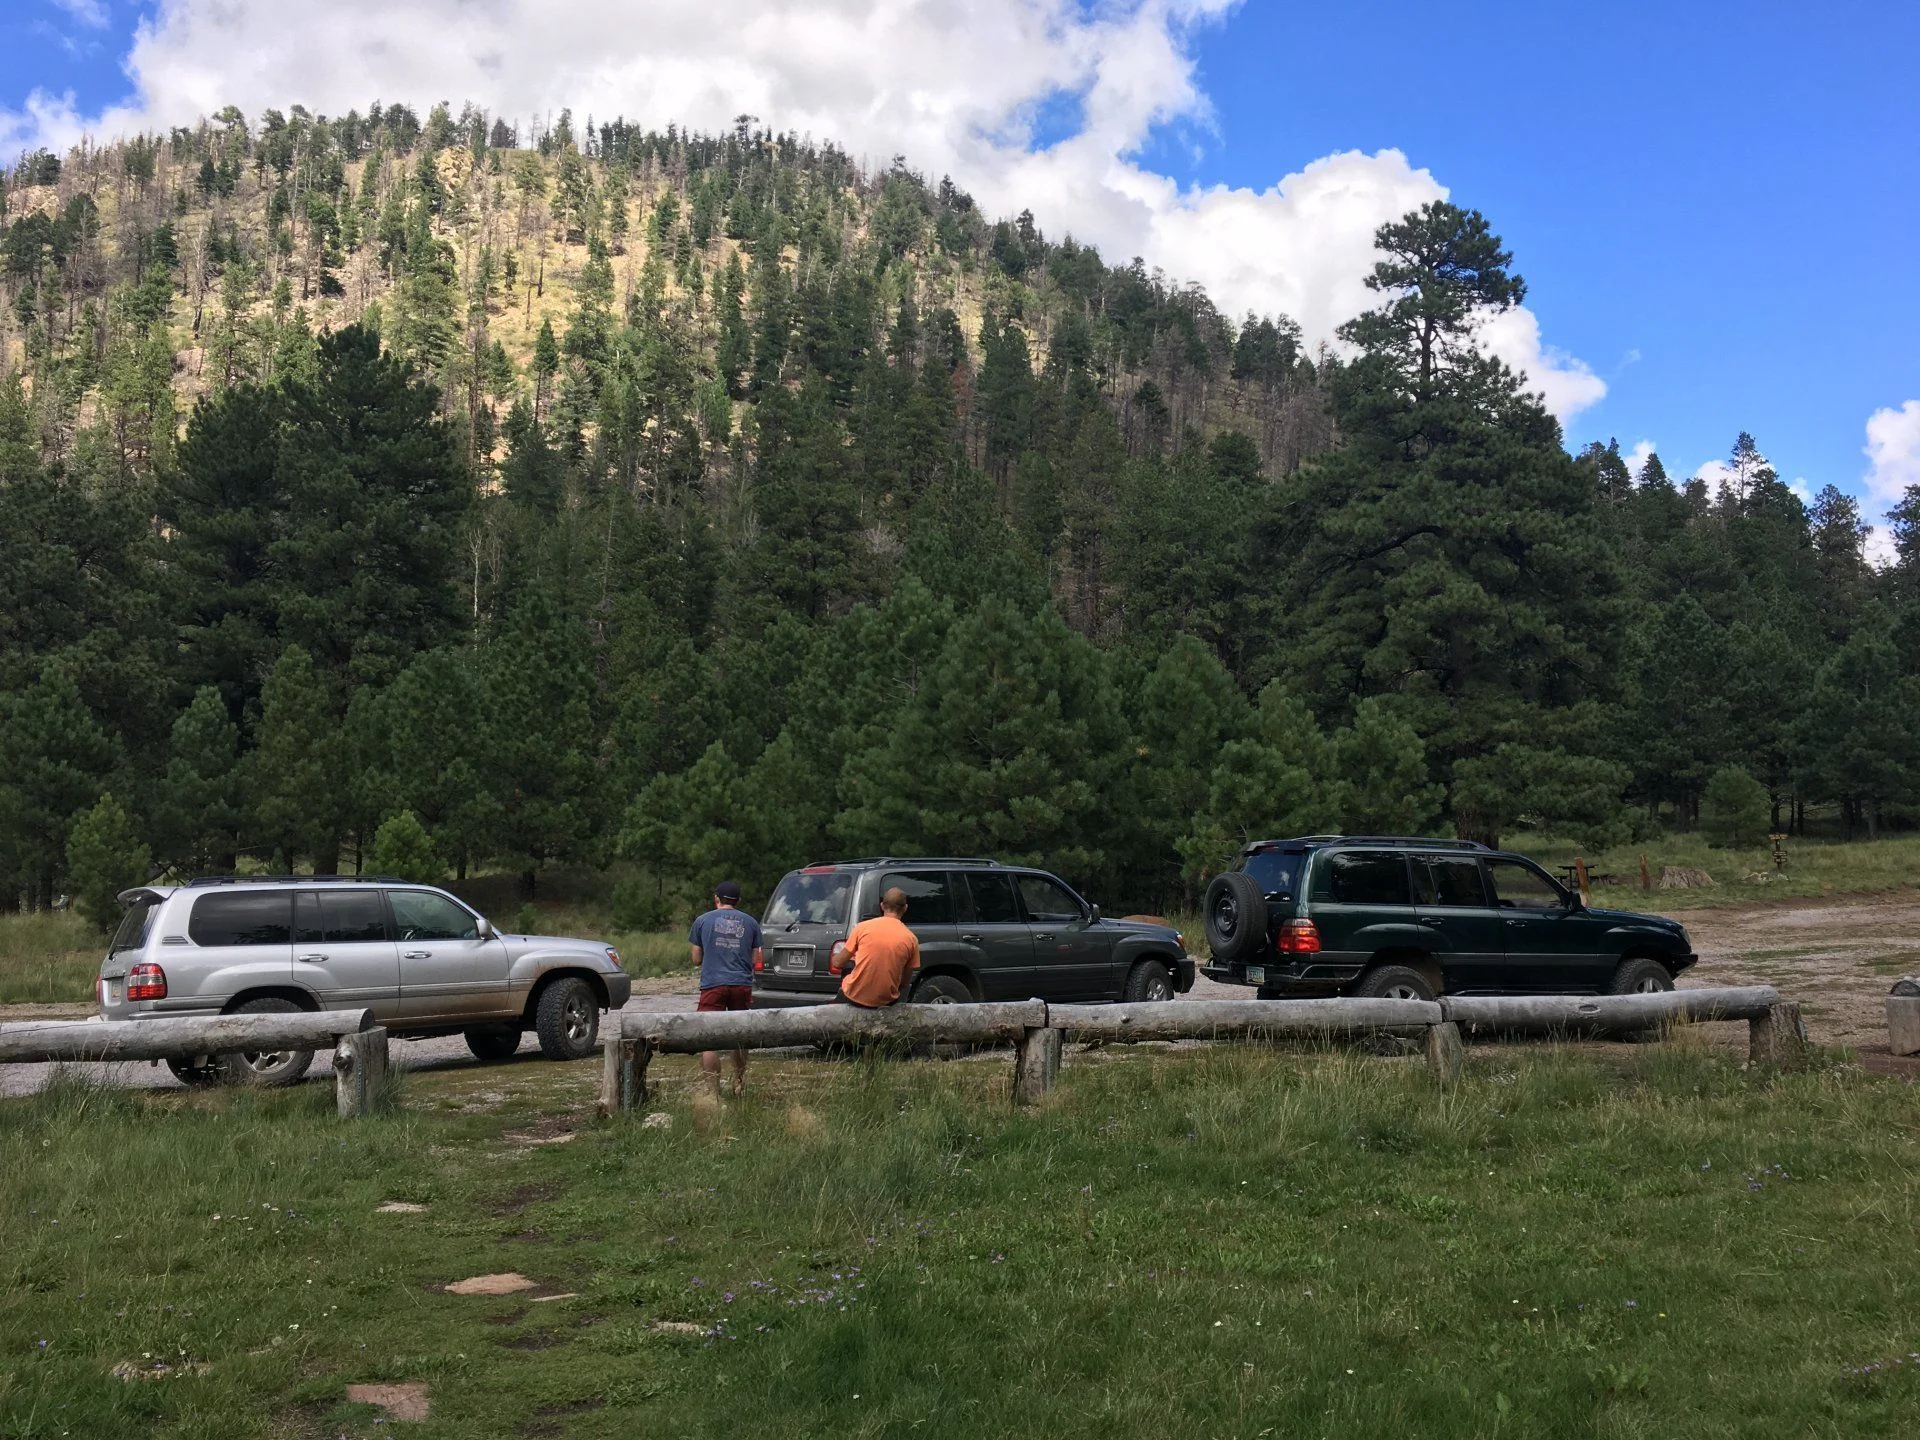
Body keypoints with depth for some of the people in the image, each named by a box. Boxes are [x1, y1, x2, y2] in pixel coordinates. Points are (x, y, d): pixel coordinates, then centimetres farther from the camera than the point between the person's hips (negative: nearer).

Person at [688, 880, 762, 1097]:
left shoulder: (703, 921, 7)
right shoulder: (750, 922, 12)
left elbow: (697, 960, 11)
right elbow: (754, 961, 12)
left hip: (713, 985, -3)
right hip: (742, 985, 3)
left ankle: (712, 1089, -11)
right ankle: (739, 1084, 28)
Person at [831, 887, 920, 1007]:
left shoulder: (863, 927, -7)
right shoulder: (911, 939, -6)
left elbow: (838, 963, 0)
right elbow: (905, 982, 2)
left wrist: (835, 957, 24)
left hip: (854, 997, -1)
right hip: (885, 1000, 1)